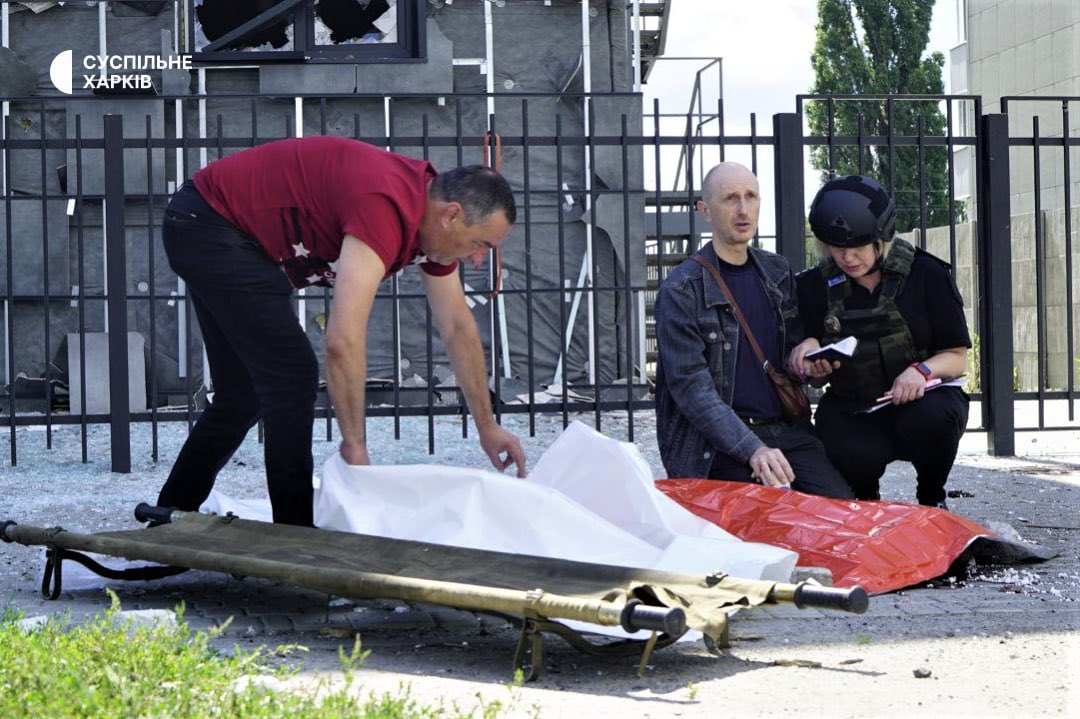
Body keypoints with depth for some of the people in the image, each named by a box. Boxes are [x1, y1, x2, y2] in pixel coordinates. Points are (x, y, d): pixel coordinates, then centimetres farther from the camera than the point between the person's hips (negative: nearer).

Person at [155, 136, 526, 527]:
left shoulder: (434, 215, -2)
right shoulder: (387, 207, -32)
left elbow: (458, 328, 10)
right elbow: (343, 339, -38)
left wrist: (487, 427, 13)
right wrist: (355, 443, -31)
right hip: (207, 225, -10)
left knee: (245, 393, 16)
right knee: (292, 374, -13)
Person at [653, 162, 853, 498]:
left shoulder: (779, 272, 15)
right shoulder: (680, 290, -4)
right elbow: (691, 387, -12)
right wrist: (753, 450, -24)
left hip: (786, 430, 5)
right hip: (718, 443, -4)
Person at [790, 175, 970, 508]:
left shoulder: (925, 274, -4)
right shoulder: (815, 286, 3)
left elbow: (957, 357, -1)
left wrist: (923, 370, -23)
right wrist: (810, 351, -14)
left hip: (920, 397, 0)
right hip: (850, 412, 1)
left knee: (935, 417, -37)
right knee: (853, 455, -34)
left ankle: (931, 498, -2)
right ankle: (866, 502, 7)